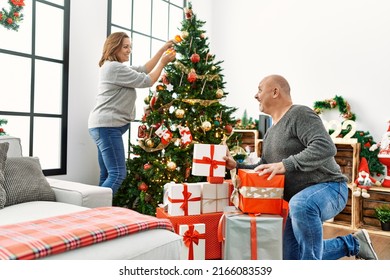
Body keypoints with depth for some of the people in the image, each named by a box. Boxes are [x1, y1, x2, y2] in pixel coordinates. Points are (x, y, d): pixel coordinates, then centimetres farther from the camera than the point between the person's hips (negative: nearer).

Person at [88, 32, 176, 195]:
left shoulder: (114, 67, 23)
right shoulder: (115, 67, -11)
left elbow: (144, 70, 22)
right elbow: (147, 81, -9)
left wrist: (162, 50, 17)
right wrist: (163, 62, 2)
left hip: (105, 126, 11)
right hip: (107, 126, -11)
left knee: (107, 176, 10)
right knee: (118, 174, -14)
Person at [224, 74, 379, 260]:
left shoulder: (300, 114, -13)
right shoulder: (270, 133, 15)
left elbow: (326, 147, -28)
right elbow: (263, 171, 18)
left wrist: (286, 165, -33)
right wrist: (236, 166, 4)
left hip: (328, 188, -9)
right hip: (299, 200, 10)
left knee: (300, 204, -43)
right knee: (291, 257, 11)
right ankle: (352, 244, 23)